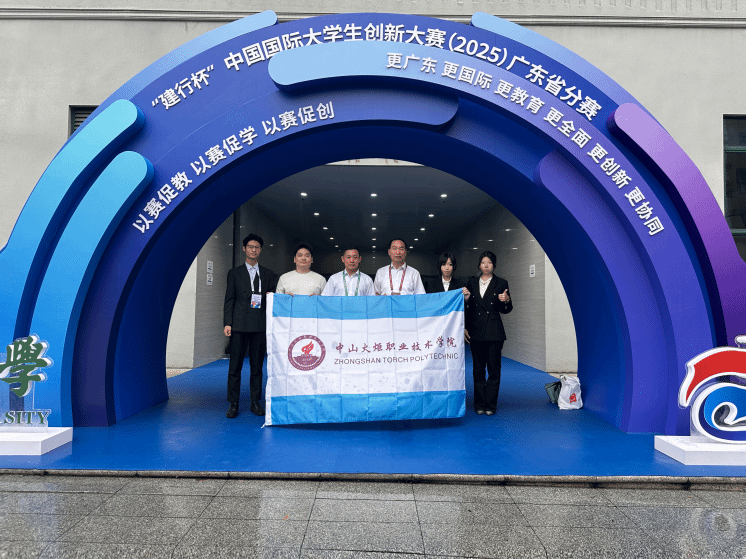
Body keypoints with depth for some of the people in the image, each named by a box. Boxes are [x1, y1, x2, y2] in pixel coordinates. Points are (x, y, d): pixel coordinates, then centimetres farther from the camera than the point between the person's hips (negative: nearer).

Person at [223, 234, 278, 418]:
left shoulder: (268, 274, 13)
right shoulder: (235, 273, 10)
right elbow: (229, 300, 5)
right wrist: (227, 323, -4)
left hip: (260, 325, 1)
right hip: (239, 325, -1)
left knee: (257, 366, 6)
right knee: (235, 366, 0)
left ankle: (255, 402, 15)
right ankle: (233, 404, 9)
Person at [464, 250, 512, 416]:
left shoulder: (501, 283, 4)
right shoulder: (471, 282, 9)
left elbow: (506, 310, 7)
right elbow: (466, 307, 10)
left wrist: (506, 301, -14)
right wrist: (464, 328, 3)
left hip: (494, 332, -2)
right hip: (476, 331, 2)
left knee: (494, 369, 0)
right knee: (478, 369, 6)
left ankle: (490, 405, 9)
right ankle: (479, 404, 15)